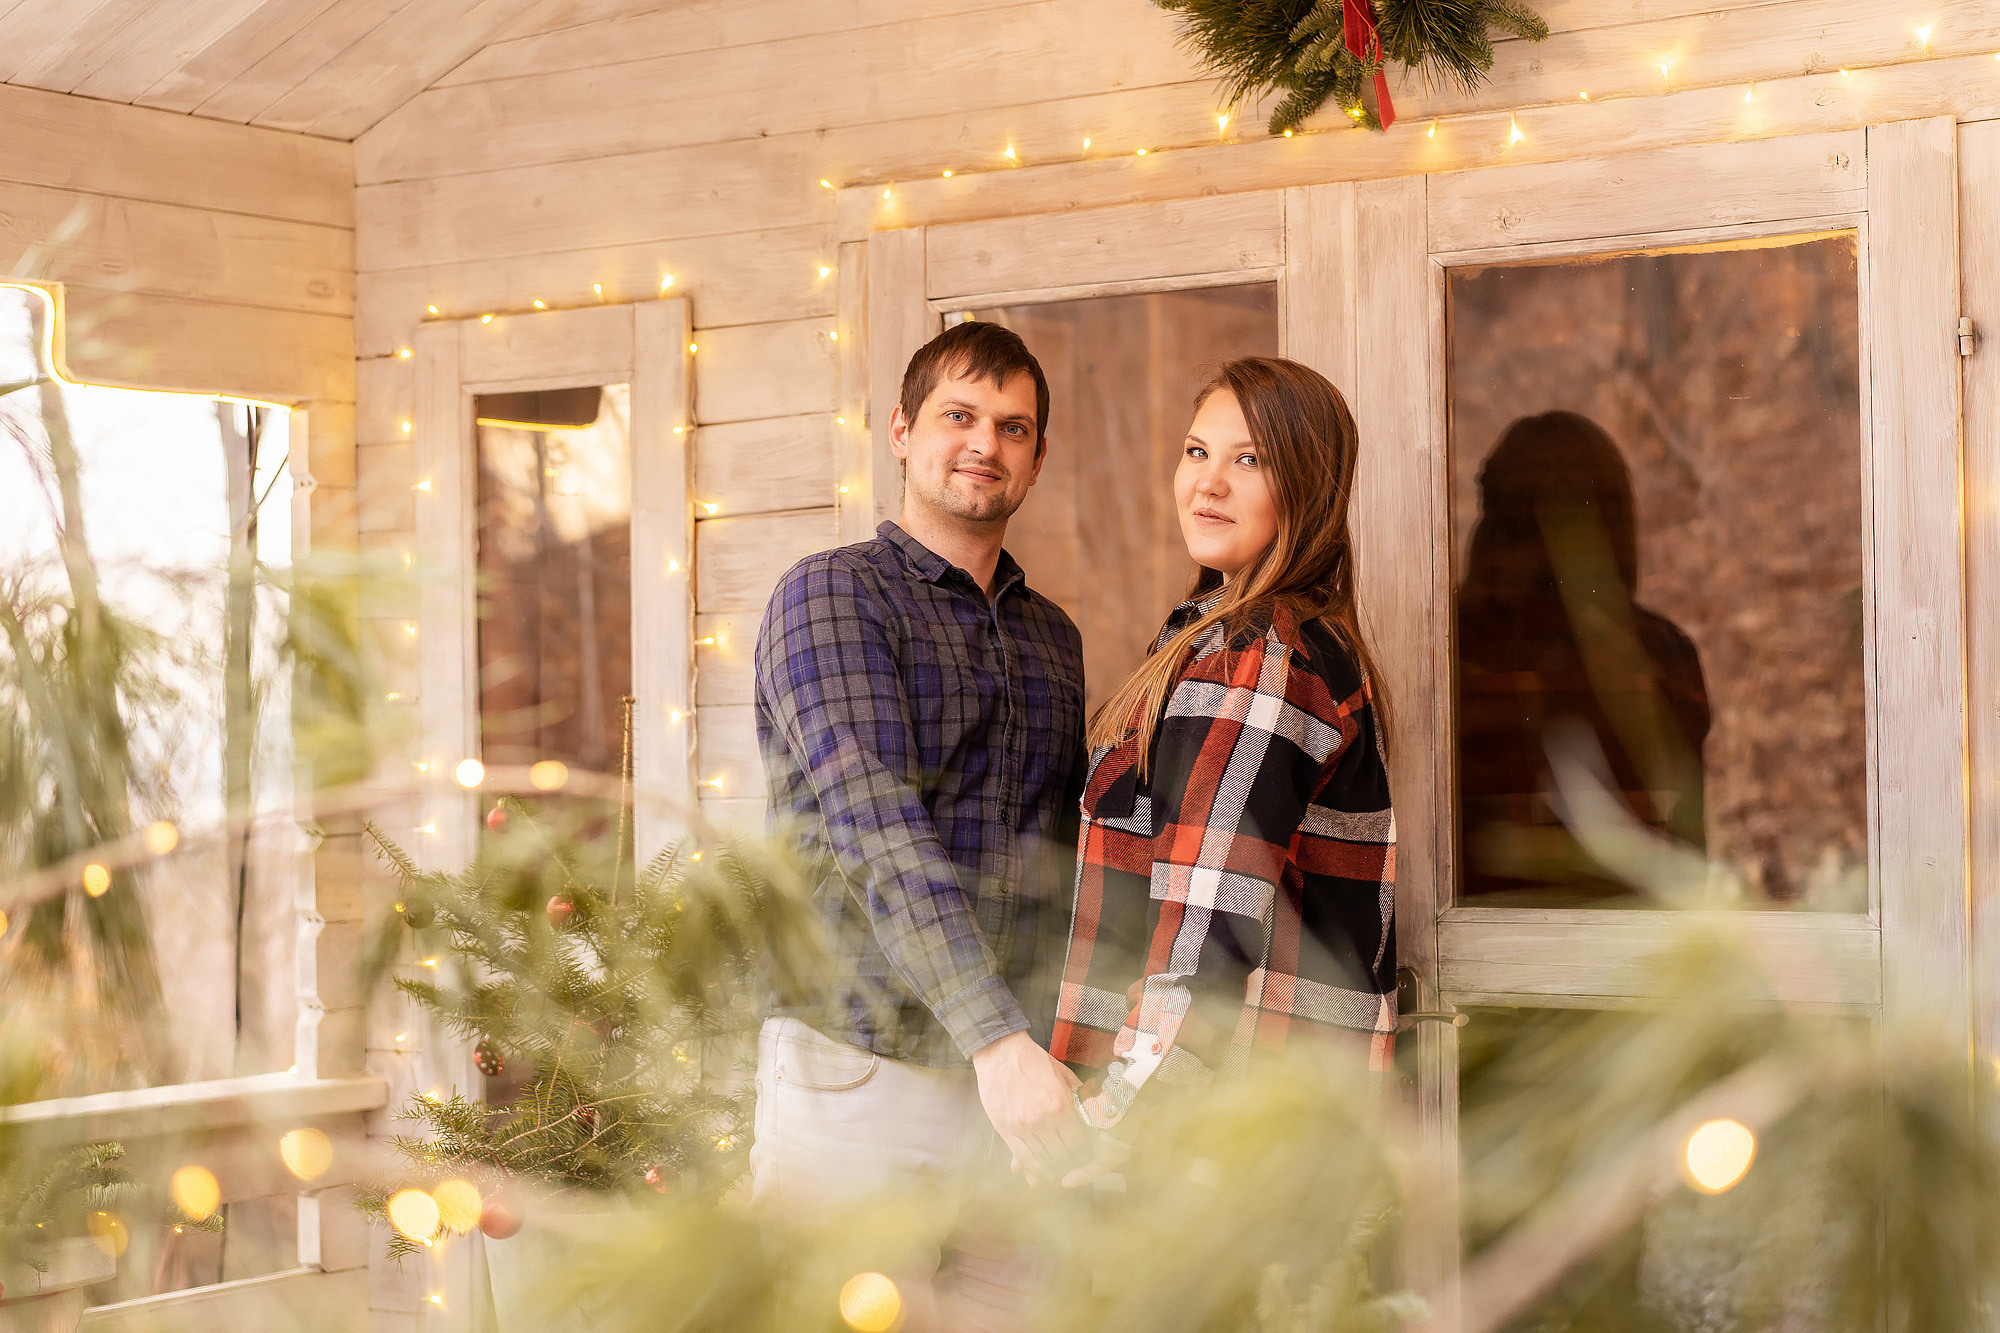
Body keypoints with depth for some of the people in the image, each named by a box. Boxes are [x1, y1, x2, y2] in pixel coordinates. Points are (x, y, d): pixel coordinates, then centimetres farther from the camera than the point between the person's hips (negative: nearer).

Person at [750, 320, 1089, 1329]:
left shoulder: (1053, 638, 17)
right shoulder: (832, 595, -3)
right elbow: (878, 830, -17)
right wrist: (997, 1037, -27)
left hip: (1017, 1075, 5)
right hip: (860, 1071, -5)